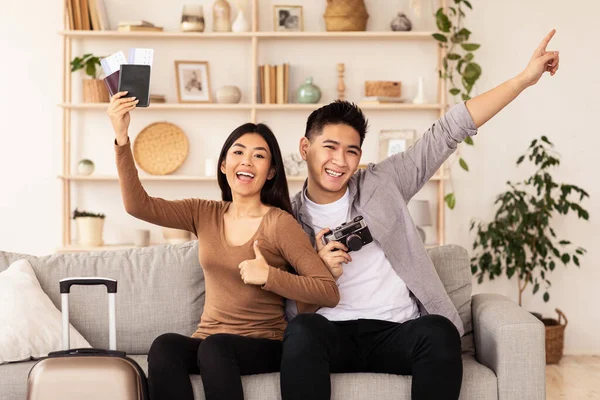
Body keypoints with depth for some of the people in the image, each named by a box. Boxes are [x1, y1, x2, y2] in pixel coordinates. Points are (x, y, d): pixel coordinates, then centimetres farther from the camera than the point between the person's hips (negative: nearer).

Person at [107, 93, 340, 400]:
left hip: (263, 347, -3)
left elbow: (329, 293, -9)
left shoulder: (279, 223, -5)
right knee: (164, 346, -29)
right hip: (207, 343, 4)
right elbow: (138, 205, -5)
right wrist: (121, 138, -15)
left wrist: (269, 276, -20)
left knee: (215, 346, -36)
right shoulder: (204, 213, 9)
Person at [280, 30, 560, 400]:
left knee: (440, 331, -33)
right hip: (332, 332, -1)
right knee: (302, 330, -35)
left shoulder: (383, 183, 8)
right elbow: (292, 306, 10)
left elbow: (448, 132, 5)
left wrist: (525, 78, 4)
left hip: (396, 331, 1)